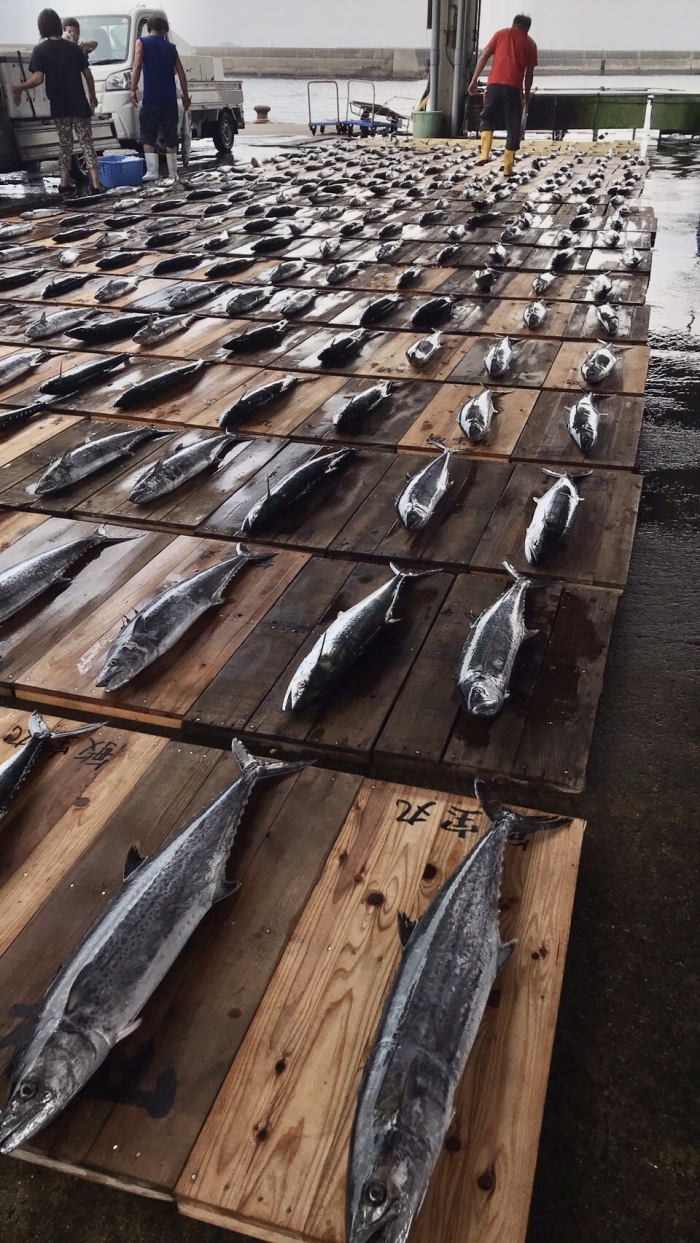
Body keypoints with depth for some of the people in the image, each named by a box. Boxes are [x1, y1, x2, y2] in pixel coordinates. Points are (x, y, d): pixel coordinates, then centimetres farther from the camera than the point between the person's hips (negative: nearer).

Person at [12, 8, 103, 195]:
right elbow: (88, 74, 2)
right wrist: (92, 95, 18)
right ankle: (96, 184, -13)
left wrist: (19, 89, 2)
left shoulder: (40, 50, -4)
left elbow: (38, 78, -13)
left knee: (65, 143, 16)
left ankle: (64, 182, 15)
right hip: (79, 104, 0)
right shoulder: (73, 47, 1)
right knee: (87, 143, -1)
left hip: (58, 106, 0)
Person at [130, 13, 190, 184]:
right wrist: (185, 96, 20)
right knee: (171, 137, 10)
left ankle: (152, 171, -15)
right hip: (170, 100, 3)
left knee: (148, 136, 0)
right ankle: (173, 174, 12)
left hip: (151, 99, -3)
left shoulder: (142, 42, 3)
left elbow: (137, 65, -10)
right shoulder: (171, 47, 11)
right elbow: (181, 74, 11)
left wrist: (133, 89, -10)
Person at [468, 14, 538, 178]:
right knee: (513, 127, 7)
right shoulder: (530, 43, 15)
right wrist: (527, 93, 22)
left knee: (487, 118, 18)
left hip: (495, 83, 1)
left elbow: (484, 56, 7)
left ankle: (485, 153, -4)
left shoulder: (501, 34, 16)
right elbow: (529, 73, 11)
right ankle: (508, 167, 5)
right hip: (514, 87, -1)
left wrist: (474, 80, 7)